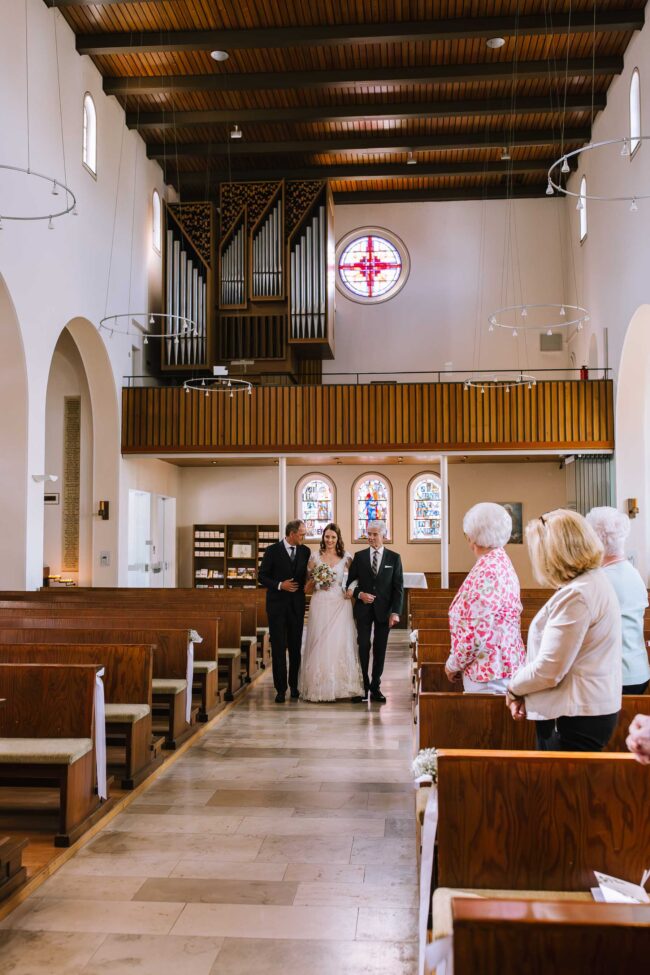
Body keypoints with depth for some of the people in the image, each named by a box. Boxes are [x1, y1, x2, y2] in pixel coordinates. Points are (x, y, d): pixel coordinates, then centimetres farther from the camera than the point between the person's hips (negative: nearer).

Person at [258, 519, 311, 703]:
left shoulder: (305, 551, 5)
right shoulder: (272, 550, -4)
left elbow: (309, 574, 15)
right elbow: (262, 576, -2)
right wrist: (280, 585, -15)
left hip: (297, 605, 3)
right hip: (277, 605, -3)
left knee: (295, 647, 9)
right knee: (278, 648, -2)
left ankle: (294, 685, 21)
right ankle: (280, 689, 3)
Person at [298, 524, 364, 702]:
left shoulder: (346, 558, 6)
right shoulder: (315, 558, 6)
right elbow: (307, 589, 8)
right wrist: (314, 579, -10)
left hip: (340, 605, 0)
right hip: (320, 605, 0)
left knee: (340, 643, -4)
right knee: (319, 644, -2)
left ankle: (341, 686, 6)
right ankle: (318, 686, 6)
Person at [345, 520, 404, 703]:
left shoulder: (394, 558, 2)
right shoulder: (359, 556, 4)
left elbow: (398, 587, 0)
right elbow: (351, 582, 8)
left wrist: (395, 612, -8)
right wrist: (359, 594, -12)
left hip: (384, 610, 0)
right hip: (363, 609, 0)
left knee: (380, 649, 5)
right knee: (363, 647, -2)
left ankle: (375, 687, 14)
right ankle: (363, 686, 7)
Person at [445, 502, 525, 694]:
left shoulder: (486, 571, -20)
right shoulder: (501, 563, 11)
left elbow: (476, 633, -23)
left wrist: (453, 665, -8)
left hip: (488, 673, -9)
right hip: (497, 668, 9)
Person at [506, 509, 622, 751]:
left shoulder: (575, 595, -21)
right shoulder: (594, 580, 11)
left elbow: (548, 670, -21)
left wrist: (514, 689, -2)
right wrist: (524, 694, 8)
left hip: (574, 719, -9)